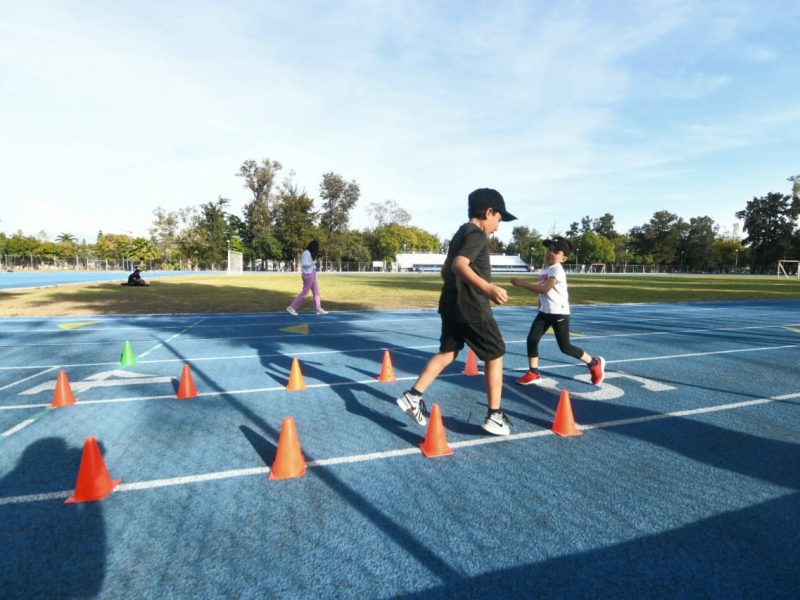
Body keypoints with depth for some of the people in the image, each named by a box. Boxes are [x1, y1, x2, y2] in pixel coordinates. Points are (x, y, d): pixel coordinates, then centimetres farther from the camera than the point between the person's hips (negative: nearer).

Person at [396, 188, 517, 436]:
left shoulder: (460, 234, 17)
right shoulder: (477, 234, -12)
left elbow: (446, 270, 22)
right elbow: (460, 265, -29)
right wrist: (488, 288, -38)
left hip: (451, 304, 9)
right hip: (472, 307, -9)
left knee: (447, 352, 15)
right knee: (495, 355, 4)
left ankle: (413, 396, 10)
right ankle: (494, 416, 9)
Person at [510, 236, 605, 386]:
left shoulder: (557, 270, -18)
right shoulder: (544, 269, 11)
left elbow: (544, 289, -30)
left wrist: (522, 283, -29)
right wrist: (540, 306, 18)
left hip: (559, 313, -8)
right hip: (544, 311, 8)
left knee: (565, 347, -2)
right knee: (532, 339, -2)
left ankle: (594, 363, 20)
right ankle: (533, 373, 10)